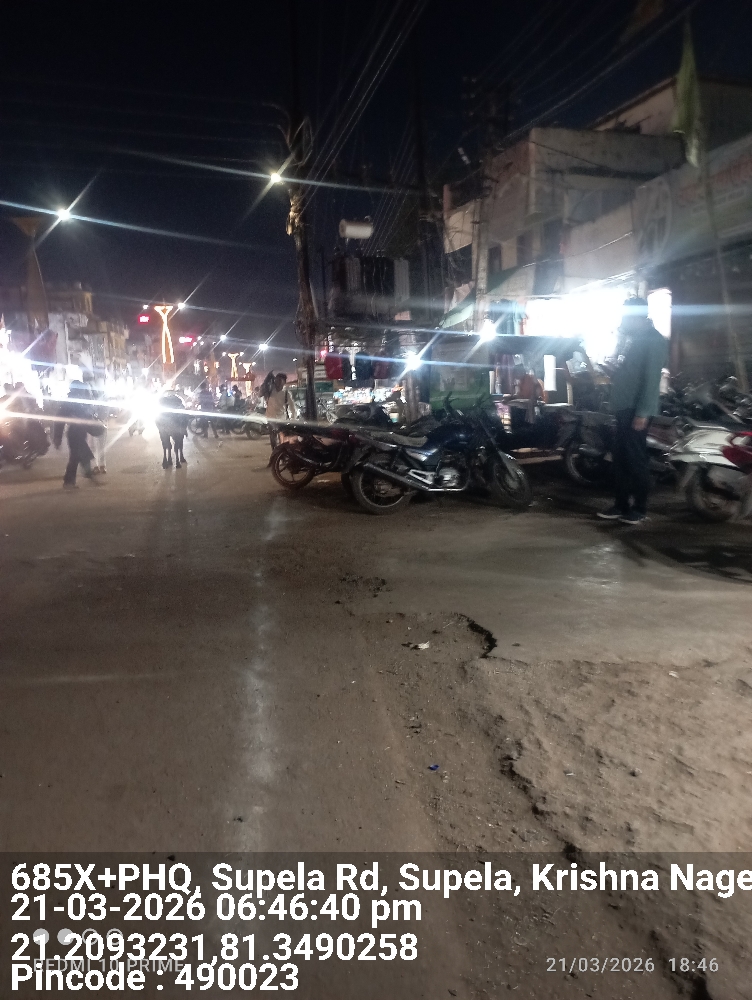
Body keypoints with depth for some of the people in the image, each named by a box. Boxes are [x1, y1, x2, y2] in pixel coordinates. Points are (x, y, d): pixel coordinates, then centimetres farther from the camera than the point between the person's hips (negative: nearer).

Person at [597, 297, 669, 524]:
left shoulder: (652, 340, -12)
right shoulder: (633, 338, 17)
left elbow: (651, 379, -19)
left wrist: (642, 412, -23)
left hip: (636, 410, -9)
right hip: (624, 408, 9)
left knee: (636, 459, -4)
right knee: (619, 457, 10)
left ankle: (640, 508, 5)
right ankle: (622, 505, 17)